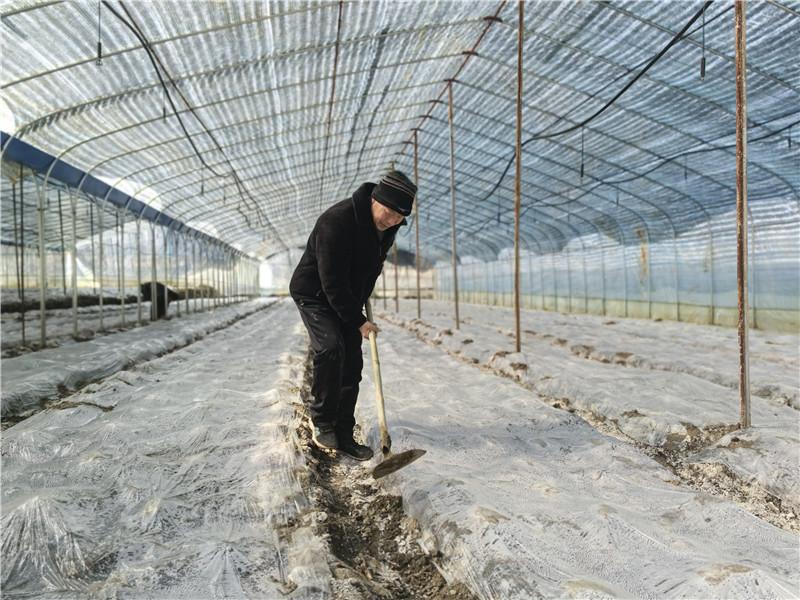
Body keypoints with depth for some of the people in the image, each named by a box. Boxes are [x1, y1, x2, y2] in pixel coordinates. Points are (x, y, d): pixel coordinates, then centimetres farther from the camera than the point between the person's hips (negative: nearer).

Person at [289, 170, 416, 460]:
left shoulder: (388, 228, -6)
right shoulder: (337, 220, -31)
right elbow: (332, 281, -30)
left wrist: (360, 305, 12)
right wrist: (358, 321, -24)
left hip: (347, 299, 7)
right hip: (314, 293, -6)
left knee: (352, 363, 1)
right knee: (330, 348, -26)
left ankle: (343, 434, 10)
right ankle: (321, 420, -6)